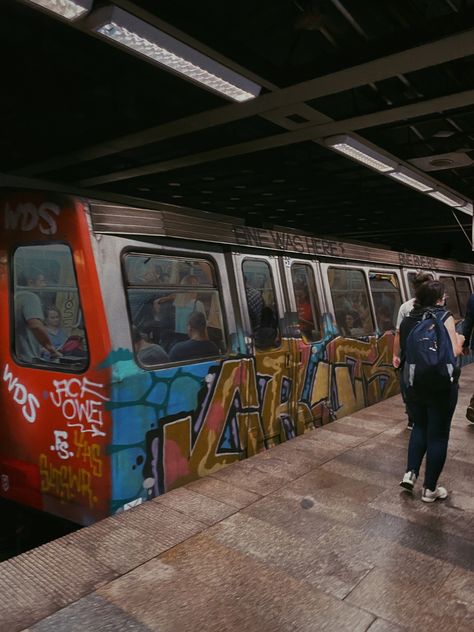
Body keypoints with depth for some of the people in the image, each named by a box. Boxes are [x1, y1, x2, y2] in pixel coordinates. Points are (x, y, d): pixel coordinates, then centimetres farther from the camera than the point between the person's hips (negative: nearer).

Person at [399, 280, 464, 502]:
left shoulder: (407, 320, 5)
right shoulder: (444, 317, -12)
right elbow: (453, 352, -17)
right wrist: (459, 339, 3)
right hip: (441, 385, -5)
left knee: (420, 427, 23)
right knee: (438, 434, 6)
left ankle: (410, 473, 13)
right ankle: (430, 489, 14)